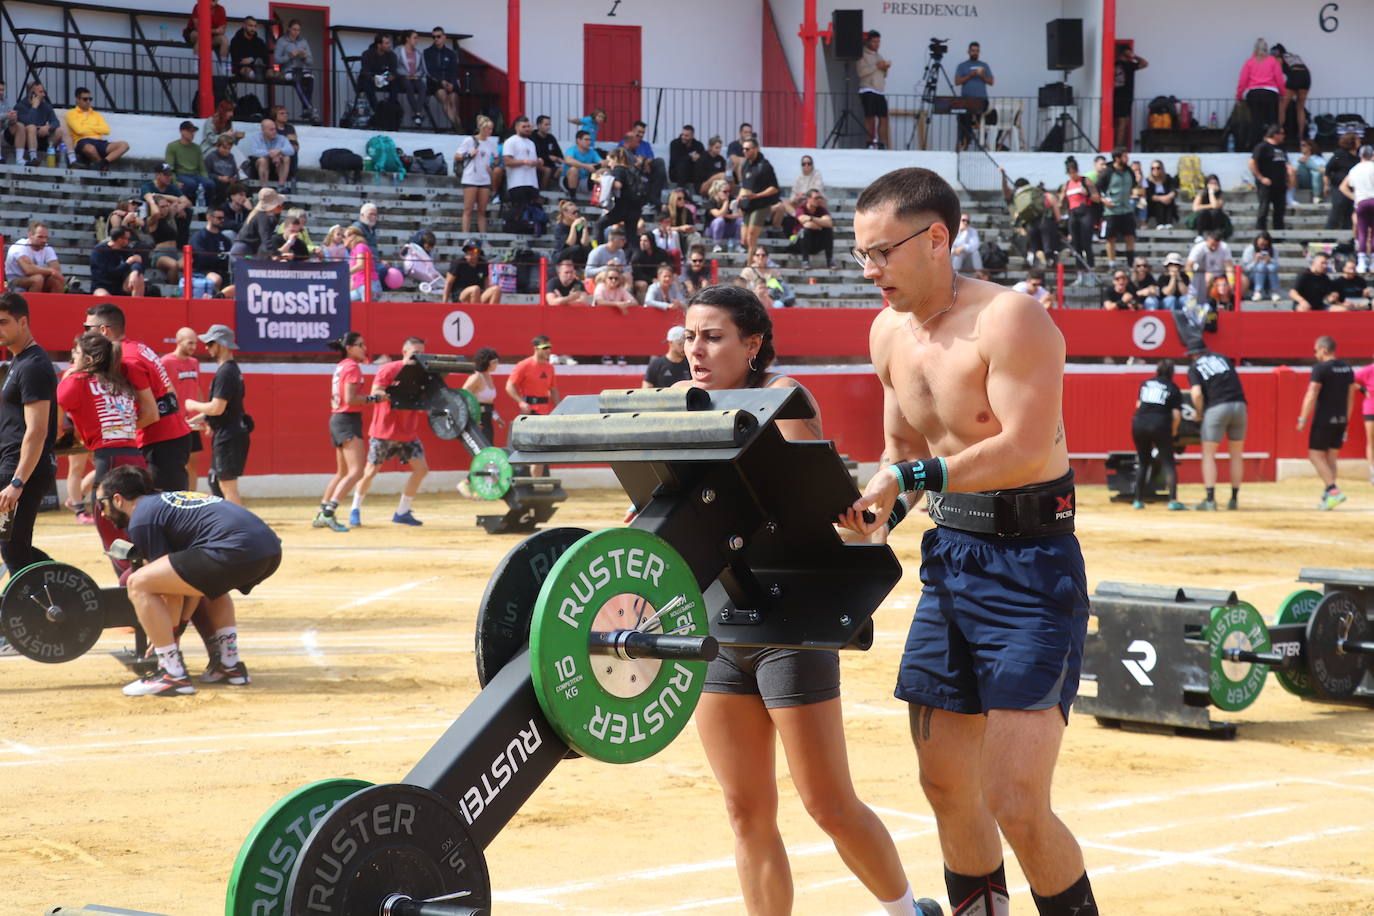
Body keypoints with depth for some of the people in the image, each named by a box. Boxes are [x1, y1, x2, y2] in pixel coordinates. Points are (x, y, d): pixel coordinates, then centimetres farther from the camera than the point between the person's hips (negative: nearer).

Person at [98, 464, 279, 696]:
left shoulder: (141, 519, 6)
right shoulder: (168, 500, 32)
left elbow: (174, 592, 7)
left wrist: (168, 633, 20)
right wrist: (173, 629, 37)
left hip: (235, 551, -9)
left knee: (138, 584, -1)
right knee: (210, 580, 41)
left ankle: (173, 675, -1)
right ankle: (230, 665, 30)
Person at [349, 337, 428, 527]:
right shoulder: (389, 369, -9)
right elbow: (375, 394, -16)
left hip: (408, 432, 5)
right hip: (384, 431, -5)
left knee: (421, 469, -3)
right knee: (371, 470, -1)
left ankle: (402, 512, 7)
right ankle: (355, 510, 18)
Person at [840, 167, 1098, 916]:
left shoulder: (1008, 319, -17)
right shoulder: (889, 333, 8)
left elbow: (1027, 448, -26)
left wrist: (916, 476, -31)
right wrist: (873, 503, -1)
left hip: (1030, 564, -8)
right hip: (949, 557, 8)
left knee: (1016, 805, -13)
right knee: (945, 786, 11)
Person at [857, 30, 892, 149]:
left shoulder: (879, 56, 23)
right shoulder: (863, 55, 2)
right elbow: (860, 71, -12)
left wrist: (885, 68, 4)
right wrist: (876, 66, -13)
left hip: (880, 91, 6)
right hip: (868, 91, -6)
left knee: (883, 118, -2)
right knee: (870, 117, -13)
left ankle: (881, 144, -1)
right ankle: (870, 142, -10)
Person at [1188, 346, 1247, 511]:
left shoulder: (1194, 368, 7)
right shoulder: (1222, 358, 20)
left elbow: (1196, 394, -8)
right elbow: (1233, 381, 20)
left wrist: (1200, 413, 8)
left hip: (1216, 408, -4)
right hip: (1239, 404, 4)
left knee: (1208, 454, 3)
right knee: (1236, 455, 13)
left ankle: (1210, 499, -7)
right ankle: (1234, 499, 14)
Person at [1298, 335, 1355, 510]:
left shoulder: (1321, 368, -12)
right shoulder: (1347, 368, 10)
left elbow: (1311, 396, -16)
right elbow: (1350, 397, 14)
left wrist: (1302, 419, -13)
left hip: (1324, 419, -7)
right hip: (1341, 419, 7)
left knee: (1316, 454, 0)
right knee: (1331, 456, 13)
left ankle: (1333, 490, -14)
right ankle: (1328, 496, 12)